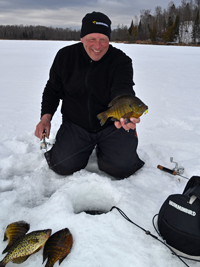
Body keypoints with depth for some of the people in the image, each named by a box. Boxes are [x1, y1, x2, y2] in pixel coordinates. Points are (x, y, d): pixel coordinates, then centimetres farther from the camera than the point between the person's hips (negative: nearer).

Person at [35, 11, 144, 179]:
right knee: (63, 166, -14)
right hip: (75, 124, 2)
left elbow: (122, 89, -32)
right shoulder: (65, 56, -4)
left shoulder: (121, 60, -13)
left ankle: (102, 147, 19)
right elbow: (53, 90, 8)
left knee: (122, 168, -15)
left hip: (112, 125, -1)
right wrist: (46, 116, -7)